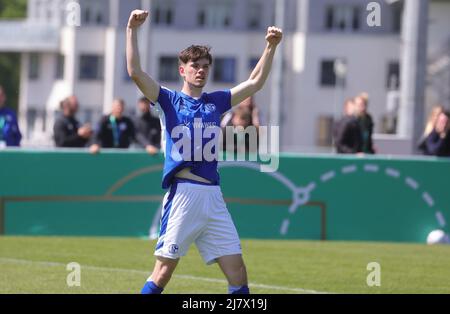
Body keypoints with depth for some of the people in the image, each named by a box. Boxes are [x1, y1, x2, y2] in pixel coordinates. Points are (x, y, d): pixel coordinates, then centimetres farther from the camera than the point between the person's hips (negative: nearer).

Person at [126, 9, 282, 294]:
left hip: (213, 196, 5)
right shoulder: (169, 100, 6)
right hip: (183, 193, -4)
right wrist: (132, 30, -13)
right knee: (164, 271, -7)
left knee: (238, 273, 2)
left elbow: (255, 82, 21)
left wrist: (271, 46, 12)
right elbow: (136, 72, -6)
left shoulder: (216, 102, 18)